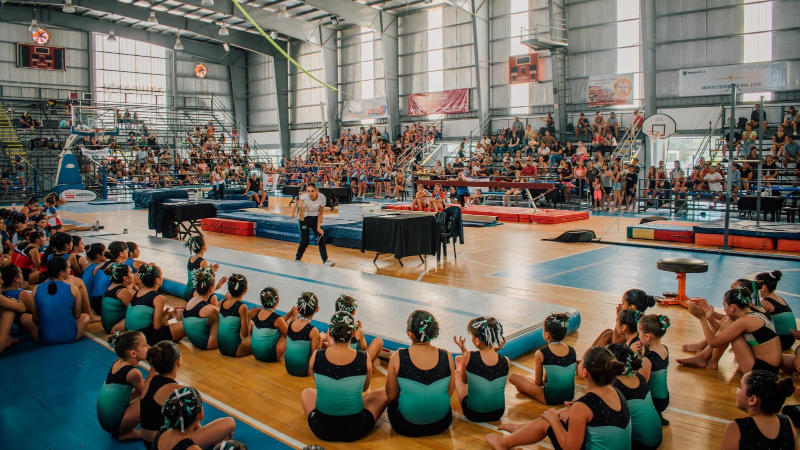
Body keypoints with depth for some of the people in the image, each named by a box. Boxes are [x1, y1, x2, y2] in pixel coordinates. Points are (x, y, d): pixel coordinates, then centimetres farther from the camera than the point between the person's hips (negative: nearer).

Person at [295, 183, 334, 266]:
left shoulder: (322, 197, -22)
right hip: (304, 218, -2)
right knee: (304, 241, -6)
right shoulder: (304, 198, -29)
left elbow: (321, 213, -9)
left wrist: (318, 227, -11)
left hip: (316, 218, 3)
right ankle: (297, 260, 16)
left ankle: (325, 261, -2)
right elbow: (301, 215, -31)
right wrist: (301, 206, -47)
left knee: (321, 239, -7)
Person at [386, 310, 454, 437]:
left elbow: (391, 396, -8)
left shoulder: (397, 357, -19)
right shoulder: (447, 356, -13)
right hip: (441, 425, 2)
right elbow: (449, 392, -1)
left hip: (406, 427, -2)